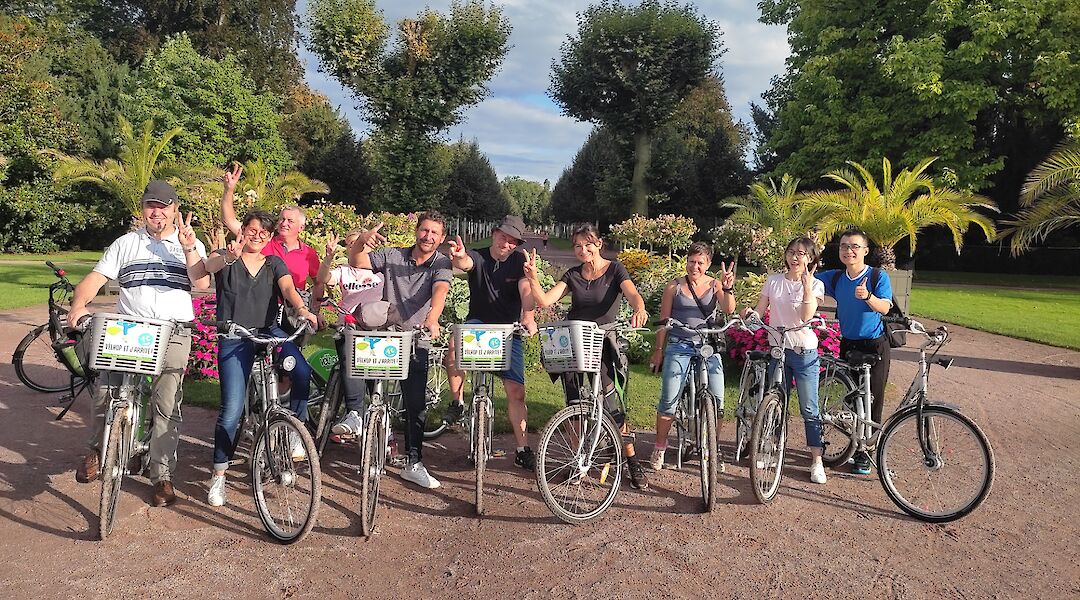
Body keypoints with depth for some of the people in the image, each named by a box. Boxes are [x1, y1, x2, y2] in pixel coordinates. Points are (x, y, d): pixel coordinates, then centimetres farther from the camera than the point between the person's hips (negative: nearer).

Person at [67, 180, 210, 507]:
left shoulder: (191, 244, 10)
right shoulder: (125, 243, 14)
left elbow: (202, 283, -6)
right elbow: (95, 277, 7)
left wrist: (188, 247, -18)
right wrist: (78, 305, -11)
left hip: (173, 334, -1)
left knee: (167, 405, -4)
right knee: (104, 391, -14)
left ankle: (162, 476, 6)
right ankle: (97, 449, 15)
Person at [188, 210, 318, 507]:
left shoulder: (275, 264, 14)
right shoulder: (226, 257, 7)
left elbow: (288, 288, -5)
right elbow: (195, 270, -14)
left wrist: (302, 309, -26)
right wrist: (229, 257, -32)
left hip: (269, 331, 2)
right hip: (235, 337, -2)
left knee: (302, 371, -30)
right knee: (232, 410, -9)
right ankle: (218, 475, 9)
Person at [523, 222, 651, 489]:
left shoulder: (614, 269, -1)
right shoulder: (573, 275, 8)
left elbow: (633, 294, -20)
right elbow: (544, 300, -3)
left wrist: (639, 310, -42)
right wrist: (532, 276, -20)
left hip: (601, 343, -3)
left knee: (612, 405, -9)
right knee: (575, 405, 4)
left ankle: (632, 461, 6)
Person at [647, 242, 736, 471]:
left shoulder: (715, 285, 5)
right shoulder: (674, 286, 3)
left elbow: (729, 310, -11)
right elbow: (664, 320, 7)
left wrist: (728, 288, -29)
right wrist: (659, 350, 6)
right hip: (678, 347, -1)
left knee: (716, 399, -5)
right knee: (669, 400, -7)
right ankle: (659, 449, 10)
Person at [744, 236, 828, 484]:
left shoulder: (815, 285, -1)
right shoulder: (774, 280, 6)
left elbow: (806, 316, -16)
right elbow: (760, 310, 3)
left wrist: (807, 284, -21)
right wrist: (749, 312, -19)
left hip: (804, 352, -3)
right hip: (777, 349, 3)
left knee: (809, 409, -2)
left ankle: (816, 460, 7)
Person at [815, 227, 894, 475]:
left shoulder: (878, 276, -8)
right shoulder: (835, 277, 4)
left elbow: (884, 307, -20)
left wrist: (867, 296, -40)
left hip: (874, 345, -4)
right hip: (848, 344, 4)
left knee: (872, 400, -1)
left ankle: (865, 453, 10)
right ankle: (858, 447, 21)